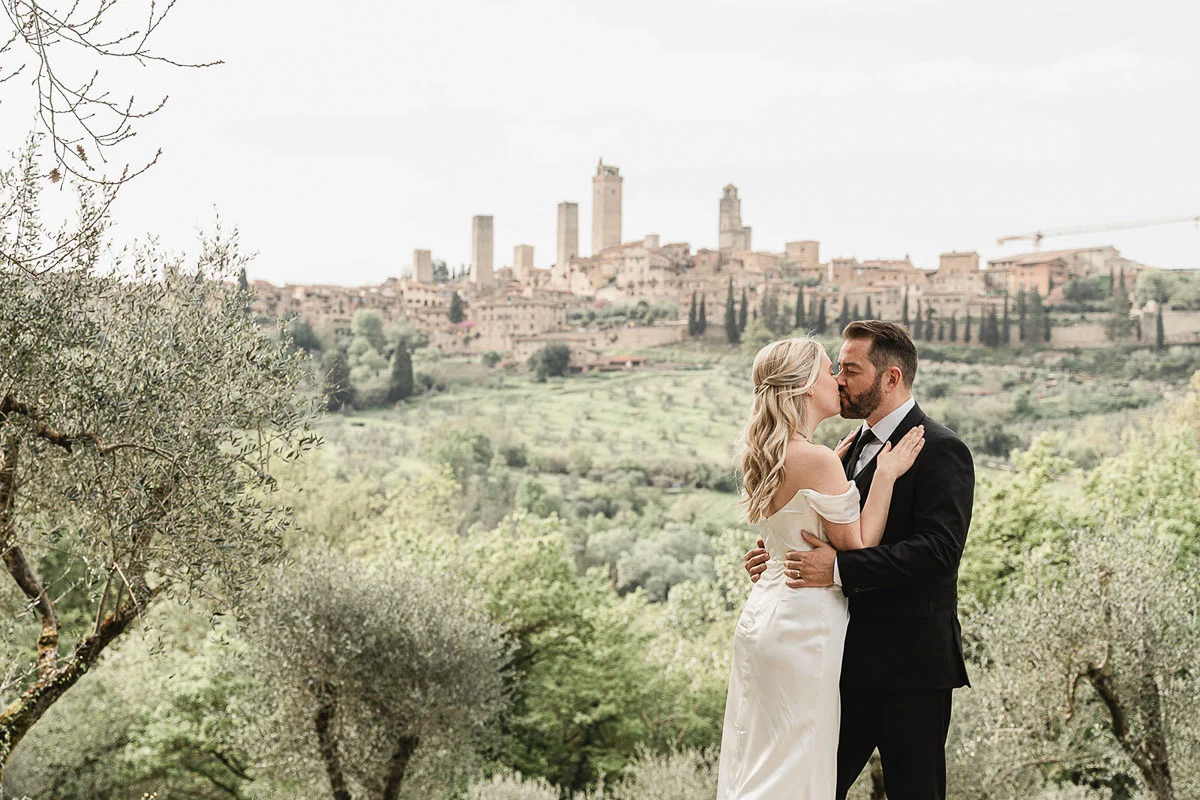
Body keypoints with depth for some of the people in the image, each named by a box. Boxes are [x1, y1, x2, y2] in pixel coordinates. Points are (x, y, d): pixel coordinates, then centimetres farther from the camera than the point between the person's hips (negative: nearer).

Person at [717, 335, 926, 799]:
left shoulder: (765, 456, 8)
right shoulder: (816, 460, -19)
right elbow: (858, 547, -12)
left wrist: (841, 459, 25)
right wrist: (886, 473, -8)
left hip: (761, 618, 9)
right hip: (803, 627, -9)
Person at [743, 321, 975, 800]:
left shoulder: (939, 450, -12)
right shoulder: (854, 447, 15)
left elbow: (938, 549, -24)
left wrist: (839, 569, -27)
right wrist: (780, 558, 2)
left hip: (910, 665, -8)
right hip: (850, 658, 8)